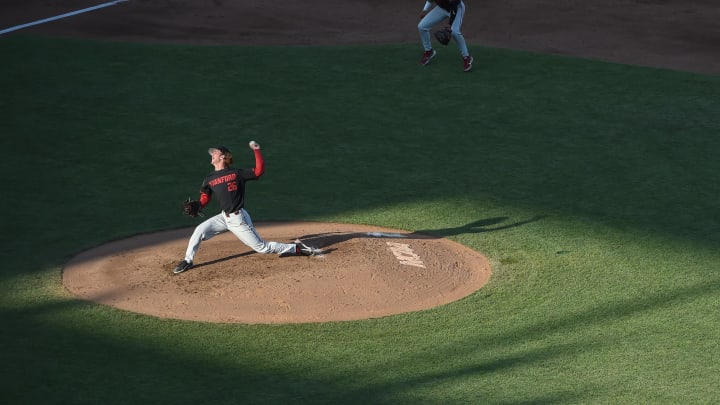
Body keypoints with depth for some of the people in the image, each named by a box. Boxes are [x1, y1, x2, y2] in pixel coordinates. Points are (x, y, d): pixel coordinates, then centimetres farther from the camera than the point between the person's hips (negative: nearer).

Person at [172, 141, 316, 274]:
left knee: (262, 247, -2)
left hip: (239, 219, -5)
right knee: (199, 230, -10)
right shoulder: (209, 179, 7)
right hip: (224, 217, 5)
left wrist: (256, 150, -19)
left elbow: (259, 171, -13)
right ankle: (187, 261, 4)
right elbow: (205, 198, 12)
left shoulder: (237, 173, -6)